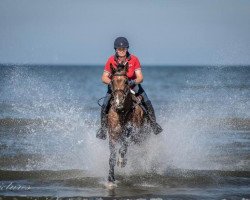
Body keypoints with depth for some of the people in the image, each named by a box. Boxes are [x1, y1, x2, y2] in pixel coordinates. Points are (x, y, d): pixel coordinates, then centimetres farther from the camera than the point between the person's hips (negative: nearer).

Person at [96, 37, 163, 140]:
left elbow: (140, 77, -20)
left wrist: (133, 82, -42)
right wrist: (111, 83, -35)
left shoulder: (134, 59, -17)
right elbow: (104, 77, -13)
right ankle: (103, 128, 3)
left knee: (147, 103, -16)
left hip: (133, 85, 0)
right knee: (104, 106, -17)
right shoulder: (111, 60, -16)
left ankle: (153, 124, 4)